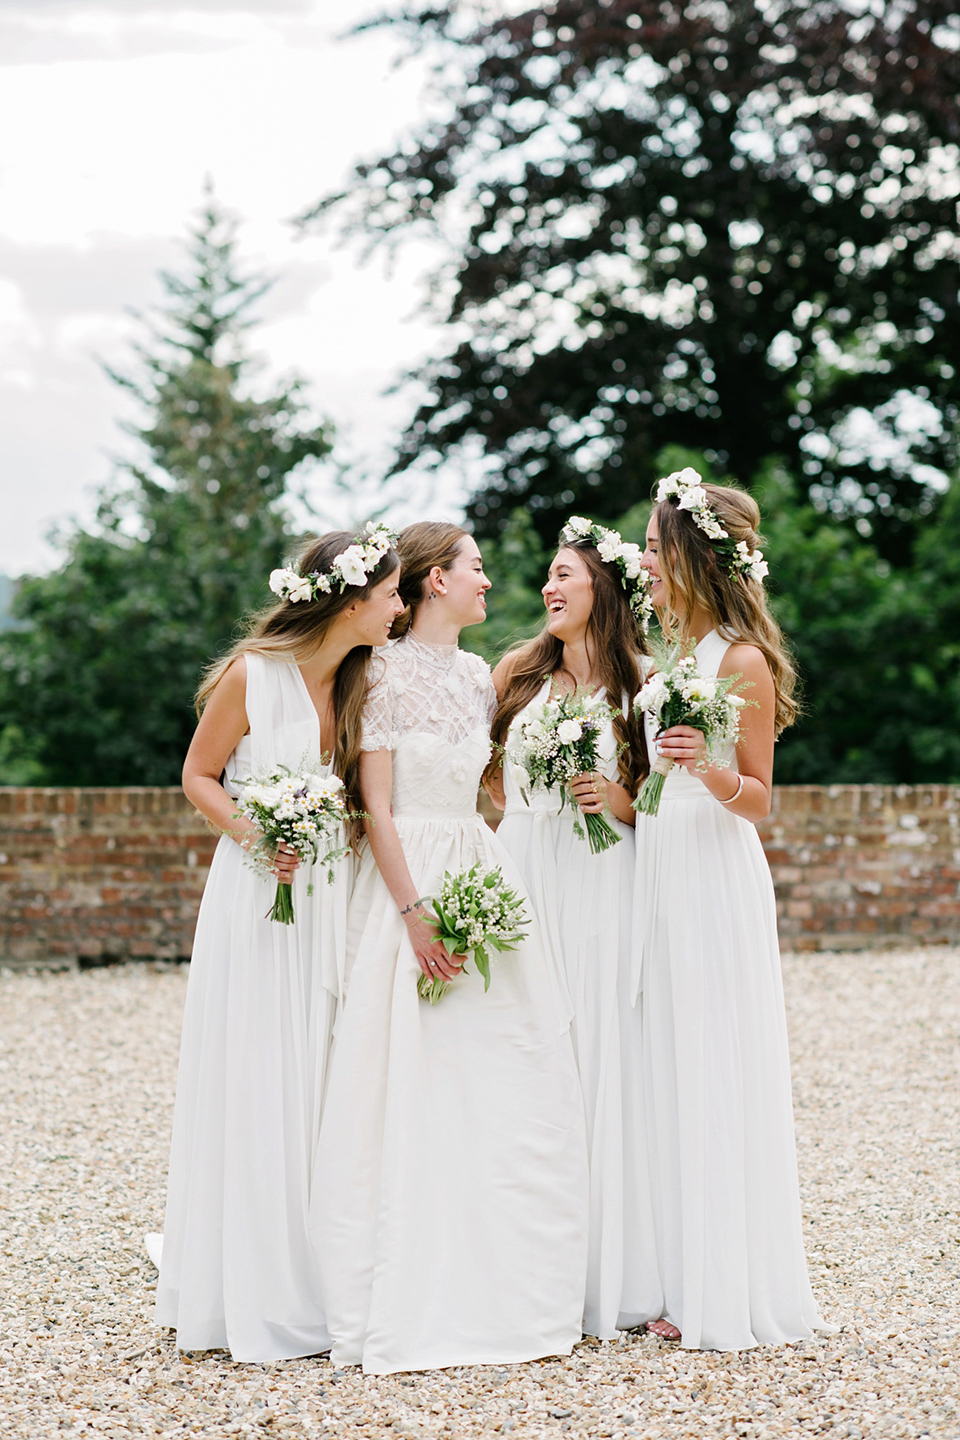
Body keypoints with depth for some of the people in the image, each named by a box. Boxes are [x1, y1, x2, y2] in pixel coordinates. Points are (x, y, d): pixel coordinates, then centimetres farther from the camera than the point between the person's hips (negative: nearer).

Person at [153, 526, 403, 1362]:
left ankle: (322, 1288, 13)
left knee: (328, 1086, 5)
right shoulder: (251, 675, -10)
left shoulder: (366, 682, 5)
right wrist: (252, 833, -16)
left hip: (337, 897, 5)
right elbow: (199, 775, -1)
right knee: (256, 1088, -2)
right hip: (259, 895, -5)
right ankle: (252, 1296, 8)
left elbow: (369, 794, 12)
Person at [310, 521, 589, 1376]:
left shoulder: (478, 675, 14)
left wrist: (497, 886, 8)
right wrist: (416, 913, -16)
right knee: (411, 1088, -7)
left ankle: (499, 1294, 10)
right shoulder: (386, 673, -6)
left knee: (509, 1091, 3)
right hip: (407, 879, -7)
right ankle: (412, 1310, -1)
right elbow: (377, 807, -10)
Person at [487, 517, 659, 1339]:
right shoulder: (520, 670, 10)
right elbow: (486, 771, 20)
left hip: (604, 880, -2)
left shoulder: (641, 684, 3)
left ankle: (605, 1275, 4)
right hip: (522, 872, 2)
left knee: (600, 1055, -4)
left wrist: (622, 802, -11)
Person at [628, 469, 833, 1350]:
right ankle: (678, 1281, 15)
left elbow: (757, 800, -10)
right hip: (657, 879, 8)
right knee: (660, 1077, 8)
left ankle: (733, 1295, 4)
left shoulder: (741, 660, -9)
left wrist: (707, 769, -27)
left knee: (718, 1082, -4)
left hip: (717, 881, -8)